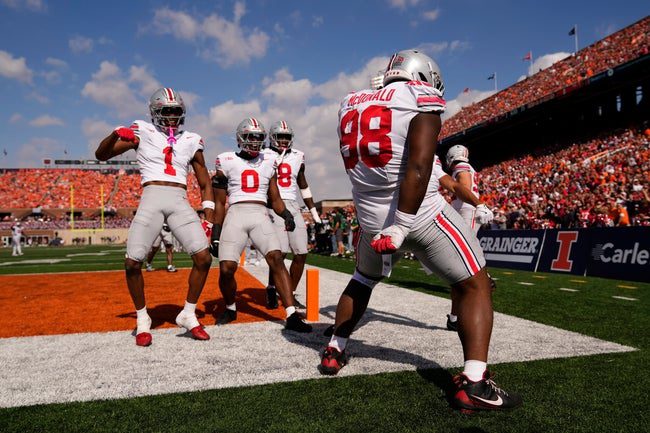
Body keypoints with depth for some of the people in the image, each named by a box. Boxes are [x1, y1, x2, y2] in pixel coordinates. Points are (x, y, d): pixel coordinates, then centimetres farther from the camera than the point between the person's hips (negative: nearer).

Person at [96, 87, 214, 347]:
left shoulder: (191, 141, 16)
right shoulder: (143, 133, 10)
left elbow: (205, 183, 19)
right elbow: (101, 155, 9)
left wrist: (209, 216, 9)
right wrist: (116, 134, -11)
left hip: (181, 202, 2)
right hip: (151, 199, -2)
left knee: (204, 257, -12)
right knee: (133, 262, -11)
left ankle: (188, 314, 8)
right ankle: (142, 320, 12)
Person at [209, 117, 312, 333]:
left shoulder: (268, 162, 15)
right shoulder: (227, 161, 8)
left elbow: (275, 198, 18)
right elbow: (220, 203, 11)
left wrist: (286, 214, -3)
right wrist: (215, 234, 7)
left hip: (260, 215, 2)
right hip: (235, 215, -1)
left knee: (276, 259, -19)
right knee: (226, 269, -11)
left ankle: (292, 316, -17)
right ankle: (230, 308, 20)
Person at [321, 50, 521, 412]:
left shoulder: (352, 104, 11)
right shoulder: (421, 98, -8)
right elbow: (418, 168, -20)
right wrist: (401, 227, -21)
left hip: (372, 217, 6)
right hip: (420, 212, -6)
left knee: (363, 280, 30)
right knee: (475, 285, 8)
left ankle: (335, 352, 35)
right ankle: (474, 384, -2)